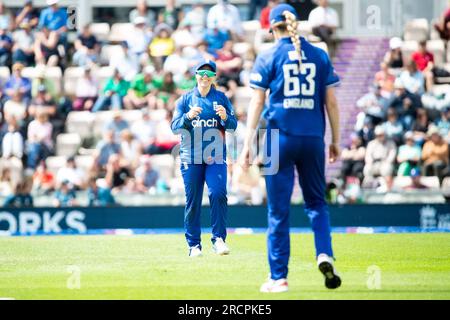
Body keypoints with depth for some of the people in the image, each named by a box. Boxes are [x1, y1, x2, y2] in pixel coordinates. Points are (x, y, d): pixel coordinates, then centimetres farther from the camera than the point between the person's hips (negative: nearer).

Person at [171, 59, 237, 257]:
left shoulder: (221, 98, 10)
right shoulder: (185, 99, 8)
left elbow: (233, 125, 4)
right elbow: (175, 127, 1)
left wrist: (225, 117, -18)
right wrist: (188, 116, -18)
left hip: (216, 157, 0)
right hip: (191, 158, 0)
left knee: (218, 194, -16)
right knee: (192, 201, 0)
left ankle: (218, 239, -11)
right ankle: (194, 244, 7)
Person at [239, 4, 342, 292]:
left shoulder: (268, 58, 0)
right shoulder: (320, 56, 6)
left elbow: (257, 102, -4)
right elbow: (331, 101, 6)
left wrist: (248, 144, -3)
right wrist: (336, 141, 12)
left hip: (280, 138, -2)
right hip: (313, 139, 2)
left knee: (279, 209, 3)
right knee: (316, 202, 15)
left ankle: (279, 277, 3)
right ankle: (325, 255, -9)